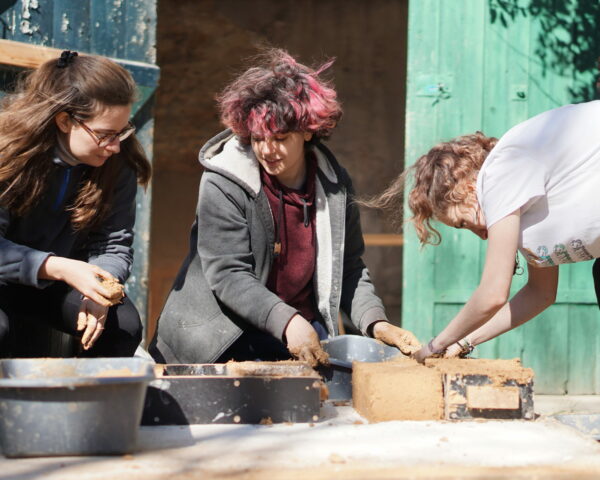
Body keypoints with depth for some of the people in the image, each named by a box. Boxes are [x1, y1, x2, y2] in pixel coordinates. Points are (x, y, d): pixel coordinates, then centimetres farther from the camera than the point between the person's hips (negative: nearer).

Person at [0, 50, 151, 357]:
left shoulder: (118, 163, -9)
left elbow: (114, 244, -8)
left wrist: (99, 293, -29)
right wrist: (58, 268, -38)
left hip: (57, 285, 4)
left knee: (124, 324, -22)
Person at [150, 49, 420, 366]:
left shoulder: (334, 184, 2)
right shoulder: (222, 184, -12)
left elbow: (349, 268, 10)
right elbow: (227, 275, -18)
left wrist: (375, 323, -7)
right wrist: (286, 322, -31)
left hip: (304, 329, 4)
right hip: (225, 335, -4)